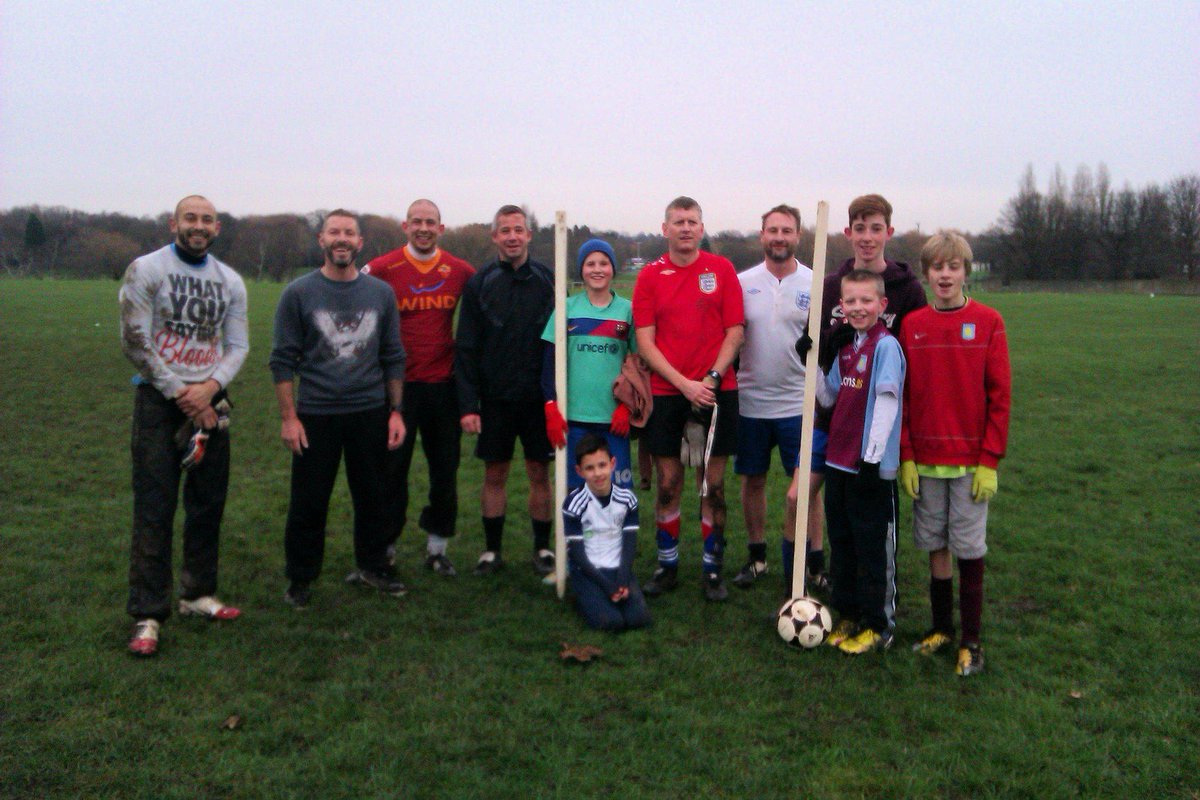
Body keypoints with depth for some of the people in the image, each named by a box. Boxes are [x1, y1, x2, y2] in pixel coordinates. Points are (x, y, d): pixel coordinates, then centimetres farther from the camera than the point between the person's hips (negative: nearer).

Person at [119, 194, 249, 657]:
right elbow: (134, 342, -8)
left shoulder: (230, 281, 10)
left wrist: (209, 387, -10)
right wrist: (182, 395, -10)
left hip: (209, 400, 5)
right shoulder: (146, 270, -3)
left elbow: (238, 345, 8)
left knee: (208, 504, 9)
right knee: (154, 508, -5)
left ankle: (198, 594, 24)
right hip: (158, 398, -4)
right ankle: (148, 614, 1)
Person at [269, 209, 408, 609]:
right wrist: (288, 416, -7)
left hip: (370, 413, 2)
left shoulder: (381, 293, 5)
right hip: (315, 415, -2)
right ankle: (300, 577, 22)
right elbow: (283, 360, -1)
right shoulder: (298, 293, -2)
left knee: (372, 496, 12)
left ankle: (373, 565, 30)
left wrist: (395, 411, 5)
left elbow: (393, 358, 9)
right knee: (308, 502, 6)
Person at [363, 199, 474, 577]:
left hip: (444, 384, 3)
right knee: (392, 468, 6)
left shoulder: (461, 272, 2)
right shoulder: (381, 269, -5)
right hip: (397, 385, -2)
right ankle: (385, 545, 21)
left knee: (445, 469, 10)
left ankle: (437, 546, 25)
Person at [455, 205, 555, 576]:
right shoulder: (479, 284, 0)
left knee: (539, 473, 8)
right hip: (495, 398, 0)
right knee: (495, 474, 8)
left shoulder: (549, 280, 1)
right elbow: (466, 349, -2)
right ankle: (492, 549, 22)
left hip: (539, 397, 0)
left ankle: (542, 547, 22)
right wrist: (468, 404, -8)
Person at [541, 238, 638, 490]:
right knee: (577, 486, 5)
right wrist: (551, 408, -4)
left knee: (619, 487, 1)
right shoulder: (567, 308, 4)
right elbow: (550, 360, 4)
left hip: (614, 417, 0)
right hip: (574, 415, 0)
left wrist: (627, 407, -3)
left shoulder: (626, 309, 5)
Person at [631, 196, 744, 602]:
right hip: (666, 391, 0)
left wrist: (713, 377, -11)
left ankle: (713, 568, 16)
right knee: (668, 483, 5)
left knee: (715, 483, 4)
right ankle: (667, 565, 20)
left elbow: (735, 332, 2)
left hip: (716, 390, 0)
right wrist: (685, 384, -10)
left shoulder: (721, 269, 4)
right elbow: (645, 341, -1)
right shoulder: (650, 275, 4)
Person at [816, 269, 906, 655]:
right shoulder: (845, 347, 11)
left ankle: (878, 625, 17)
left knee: (873, 547, 4)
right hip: (838, 462, 8)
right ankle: (848, 615, 29)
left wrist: (872, 457, -21)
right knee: (841, 542, 16)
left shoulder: (886, 345, -12)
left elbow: (887, 402, -17)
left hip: (870, 467, -8)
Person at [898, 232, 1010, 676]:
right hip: (924, 459, 2)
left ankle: (971, 641, 16)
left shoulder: (988, 322, -3)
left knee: (969, 549, 4)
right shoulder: (912, 325, 3)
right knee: (935, 547, 11)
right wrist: (906, 456, -2)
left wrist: (990, 461, -8)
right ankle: (942, 627, 27)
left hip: (971, 460, -2)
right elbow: (902, 395, 4)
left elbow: (999, 395, -4)